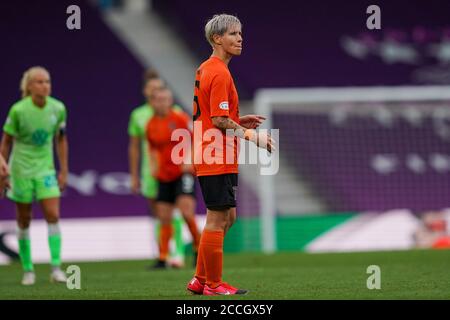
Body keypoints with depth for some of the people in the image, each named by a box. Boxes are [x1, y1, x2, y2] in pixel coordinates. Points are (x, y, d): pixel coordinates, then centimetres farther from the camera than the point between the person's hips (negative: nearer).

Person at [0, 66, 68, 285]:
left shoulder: (58, 108, -5)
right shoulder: (18, 110, -14)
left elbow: (60, 139, 9)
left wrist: (64, 171, 9)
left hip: (45, 169, 2)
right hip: (21, 169, -2)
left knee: (53, 216, -10)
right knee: (24, 221, 4)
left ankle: (56, 268, -8)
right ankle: (28, 270, 13)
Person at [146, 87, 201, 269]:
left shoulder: (180, 119, -8)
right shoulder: (151, 125, 7)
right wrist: (155, 164, 8)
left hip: (183, 172, -5)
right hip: (164, 177, 5)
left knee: (186, 211, -18)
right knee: (164, 218, 4)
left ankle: (198, 247, 2)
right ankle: (162, 259, 10)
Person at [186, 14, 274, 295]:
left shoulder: (205, 69, 14)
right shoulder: (220, 73, -17)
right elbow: (220, 121, -21)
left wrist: (240, 122, 12)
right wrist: (252, 135, -15)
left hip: (209, 156, 10)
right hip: (218, 159, -10)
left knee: (227, 218, 16)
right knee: (218, 220, -3)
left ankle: (200, 280, 20)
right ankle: (213, 285, 5)